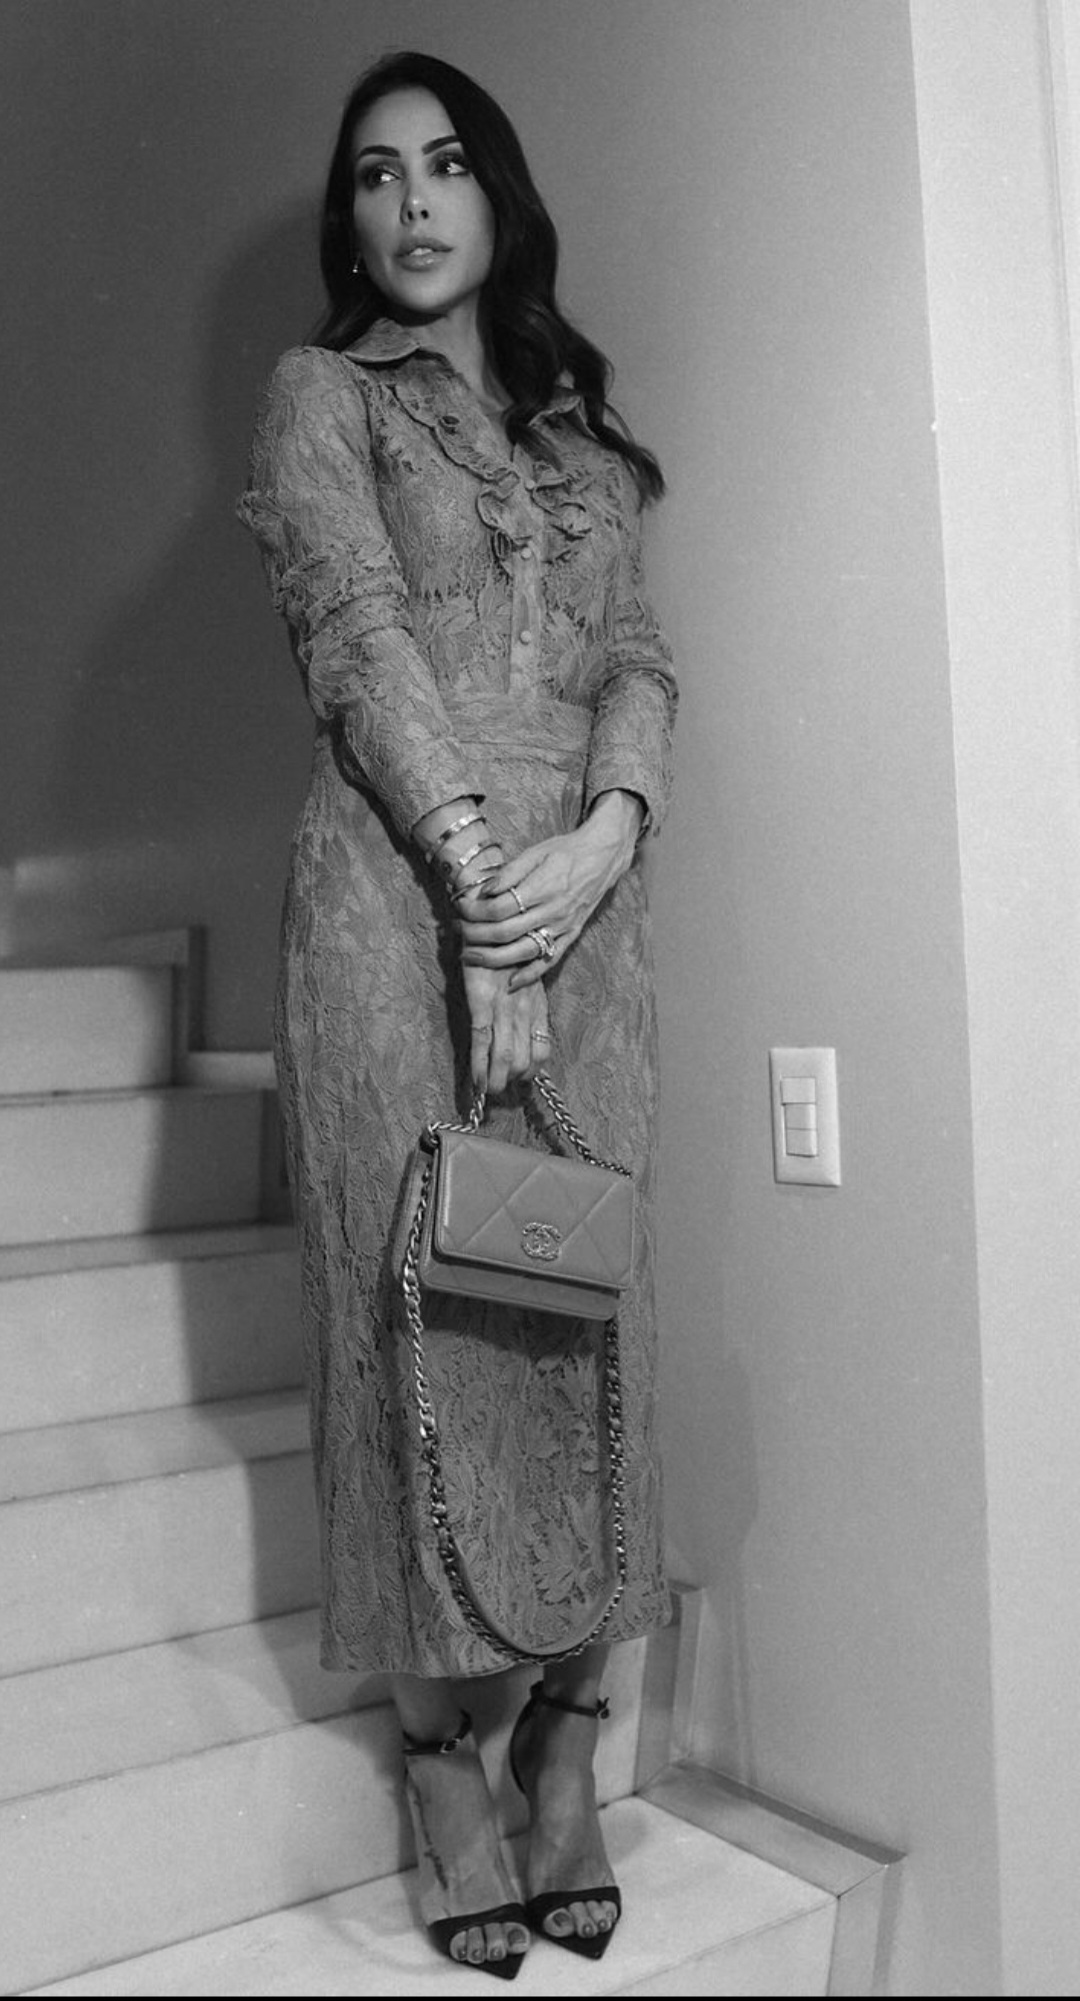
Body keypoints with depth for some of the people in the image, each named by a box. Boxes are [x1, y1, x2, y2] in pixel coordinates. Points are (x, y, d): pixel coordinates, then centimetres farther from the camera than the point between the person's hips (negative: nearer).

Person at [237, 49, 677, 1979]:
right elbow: (360, 644, -6)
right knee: (419, 1305, -2)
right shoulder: (321, 394, 9)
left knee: (585, 1300, 2)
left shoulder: (580, 423, 22)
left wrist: (604, 836, -9)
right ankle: (443, 1762, 8)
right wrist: (478, 886, -16)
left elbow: (638, 655, 11)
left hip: (583, 885, 4)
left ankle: (569, 1738, 12)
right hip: (394, 883, -4)